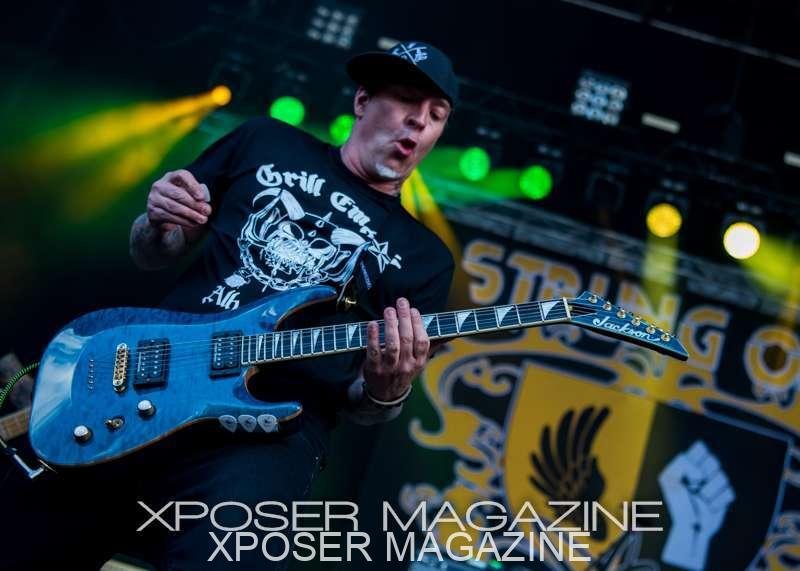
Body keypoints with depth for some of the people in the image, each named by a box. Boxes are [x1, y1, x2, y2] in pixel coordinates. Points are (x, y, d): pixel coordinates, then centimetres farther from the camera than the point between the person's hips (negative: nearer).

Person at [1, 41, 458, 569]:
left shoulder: (426, 258, 13)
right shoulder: (265, 143, 14)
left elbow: (358, 401, 11)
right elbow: (151, 256, 20)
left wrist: (387, 392, -13)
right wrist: (158, 225, -4)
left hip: (273, 429, -1)